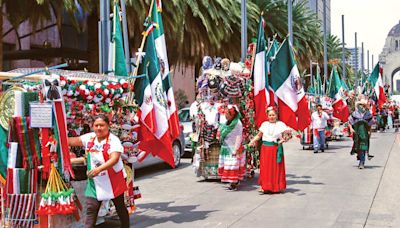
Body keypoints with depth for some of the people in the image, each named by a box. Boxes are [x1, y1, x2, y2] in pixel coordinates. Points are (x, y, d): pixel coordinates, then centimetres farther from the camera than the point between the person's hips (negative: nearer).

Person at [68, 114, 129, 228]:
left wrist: (99, 169, -42)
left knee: (120, 207, 14)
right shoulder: (89, 137, 1)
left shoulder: (113, 140, -17)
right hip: (94, 181, 4)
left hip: (113, 180, -4)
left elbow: (114, 159, -30)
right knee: (91, 209, -3)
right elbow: (73, 141, 12)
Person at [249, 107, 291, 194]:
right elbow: (259, 135, 12)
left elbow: (285, 136, -1)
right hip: (265, 148, 2)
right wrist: (252, 141, -2)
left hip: (276, 149, -2)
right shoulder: (264, 124, 9)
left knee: (276, 168, 2)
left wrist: (284, 139, -22)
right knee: (265, 168, 1)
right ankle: (265, 186, 4)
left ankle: (277, 187, 10)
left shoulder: (281, 124, 1)